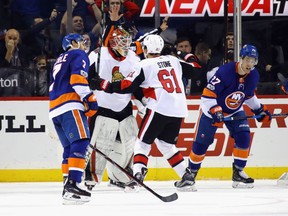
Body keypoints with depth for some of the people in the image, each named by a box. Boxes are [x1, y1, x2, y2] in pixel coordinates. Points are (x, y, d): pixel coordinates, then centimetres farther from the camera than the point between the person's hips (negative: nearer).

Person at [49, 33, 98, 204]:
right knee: (80, 143, -18)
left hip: (55, 109, 9)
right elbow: (77, 78, -13)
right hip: (70, 106, -9)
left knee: (70, 148, 13)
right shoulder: (78, 55, 5)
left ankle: (68, 186, 10)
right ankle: (72, 185, -32)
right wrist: (90, 98, -17)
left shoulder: (60, 60, 32)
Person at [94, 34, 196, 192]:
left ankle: (137, 176, -14)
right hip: (179, 109, 6)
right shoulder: (174, 61, 15)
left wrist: (105, 85, 4)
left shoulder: (144, 65, -1)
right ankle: (187, 177, 13)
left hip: (160, 108, -6)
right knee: (166, 144, 21)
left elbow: (127, 86, -6)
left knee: (143, 142, 3)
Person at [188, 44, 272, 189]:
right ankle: (191, 173, 16)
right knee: (201, 143, -3)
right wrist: (215, 112, -38)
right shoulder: (225, 71, -31)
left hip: (235, 111, 5)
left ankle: (238, 173, -2)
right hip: (212, 109, -5)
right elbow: (208, 93, -30)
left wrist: (260, 110, 10)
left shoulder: (253, 76, -9)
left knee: (244, 137, -13)